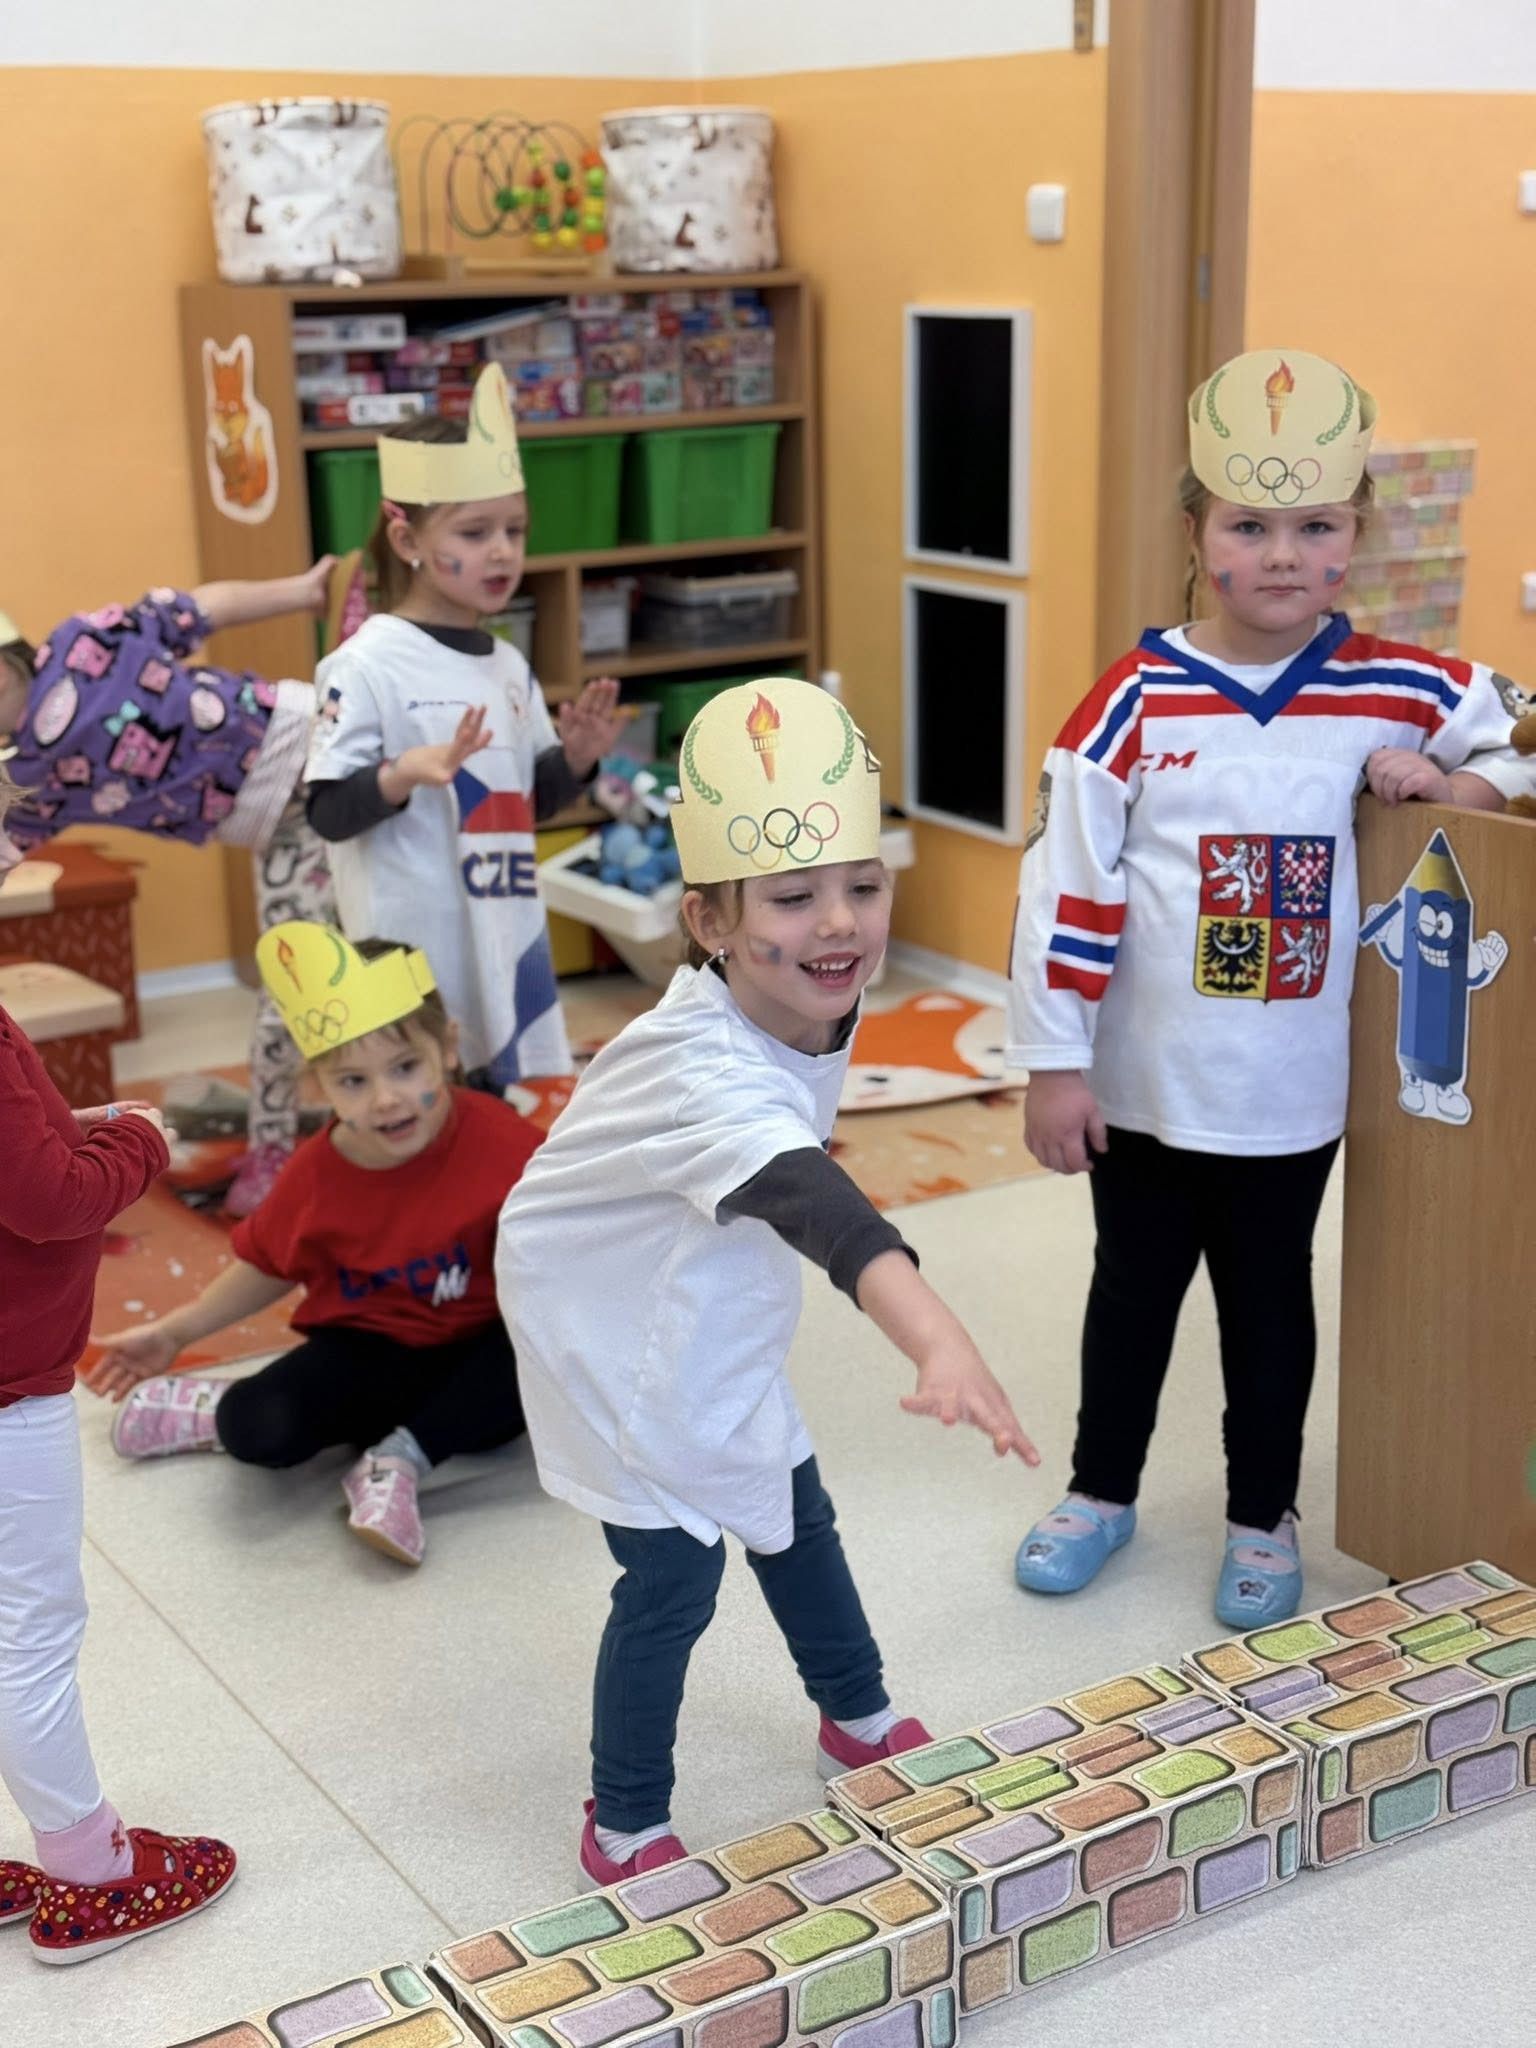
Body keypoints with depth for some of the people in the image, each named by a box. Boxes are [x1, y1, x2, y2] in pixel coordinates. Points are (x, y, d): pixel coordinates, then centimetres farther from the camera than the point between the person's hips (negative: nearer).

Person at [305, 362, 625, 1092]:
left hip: (508, 946, 7)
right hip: (414, 961, -7)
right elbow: (327, 813, -14)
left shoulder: (507, 665, 9)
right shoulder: (366, 665, -12)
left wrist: (576, 758, -1)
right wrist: (408, 772, -30)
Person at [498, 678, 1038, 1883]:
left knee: (793, 1514, 22)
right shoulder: (709, 1074, -44)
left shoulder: (814, 1003, -18)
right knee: (673, 1576, -4)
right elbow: (814, 1204, -63)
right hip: (616, 1335, -8)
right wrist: (940, 1344, -77)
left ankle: (859, 1722, 46)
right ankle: (627, 1828, 20)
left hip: (714, 1320, 8)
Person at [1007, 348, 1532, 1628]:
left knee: (1271, 1306, 17)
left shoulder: (1396, 694, -6)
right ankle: (1102, 1493, 38)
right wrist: (1055, 1064, -10)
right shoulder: (1137, 702, -12)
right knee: (1133, 1292, 18)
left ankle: (1264, 1518, 35)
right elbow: (1067, 887, -10)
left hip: (1291, 1093, 1)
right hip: (1144, 1084, 0)